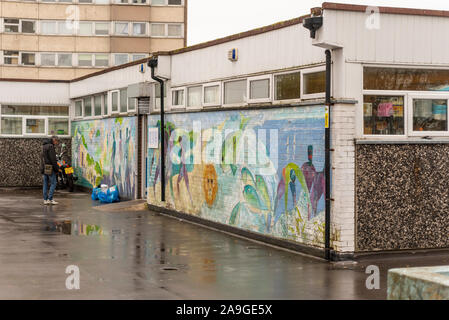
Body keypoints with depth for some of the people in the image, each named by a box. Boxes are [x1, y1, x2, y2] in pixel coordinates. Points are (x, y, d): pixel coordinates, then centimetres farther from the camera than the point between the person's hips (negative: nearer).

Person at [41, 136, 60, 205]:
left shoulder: (44, 146, 16)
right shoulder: (50, 146, -14)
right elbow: (53, 159, -18)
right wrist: (57, 169, -12)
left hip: (44, 168, 9)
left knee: (45, 184, 9)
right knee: (53, 183, -4)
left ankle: (45, 200, 9)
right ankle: (50, 199, -7)